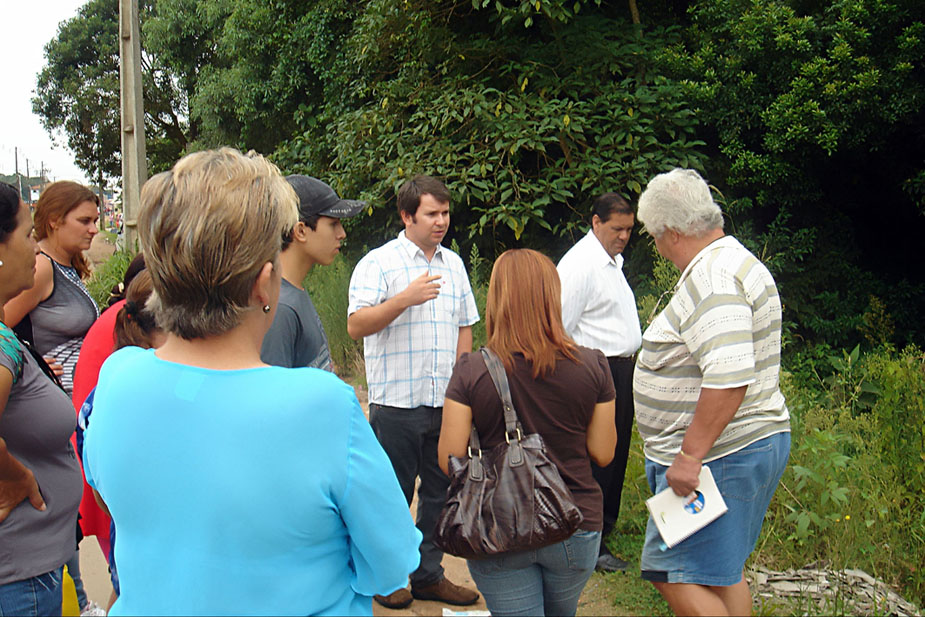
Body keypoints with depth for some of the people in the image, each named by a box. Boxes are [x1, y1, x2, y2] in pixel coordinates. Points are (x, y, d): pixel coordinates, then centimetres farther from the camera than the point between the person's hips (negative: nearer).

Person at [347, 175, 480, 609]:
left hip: (446, 402, 6)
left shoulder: (453, 263, 12)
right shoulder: (378, 263, -6)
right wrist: (405, 299, -25)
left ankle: (428, 574, 26)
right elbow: (356, 325, -14)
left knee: (440, 492, 12)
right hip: (397, 403, -5)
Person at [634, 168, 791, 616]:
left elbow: (730, 378, -32)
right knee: (722, 572, 19)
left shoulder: (712, 280, -21)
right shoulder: (738, 263, 14)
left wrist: (690, 456, -27)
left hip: (717, 457, -11)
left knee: (675, 576, -6)